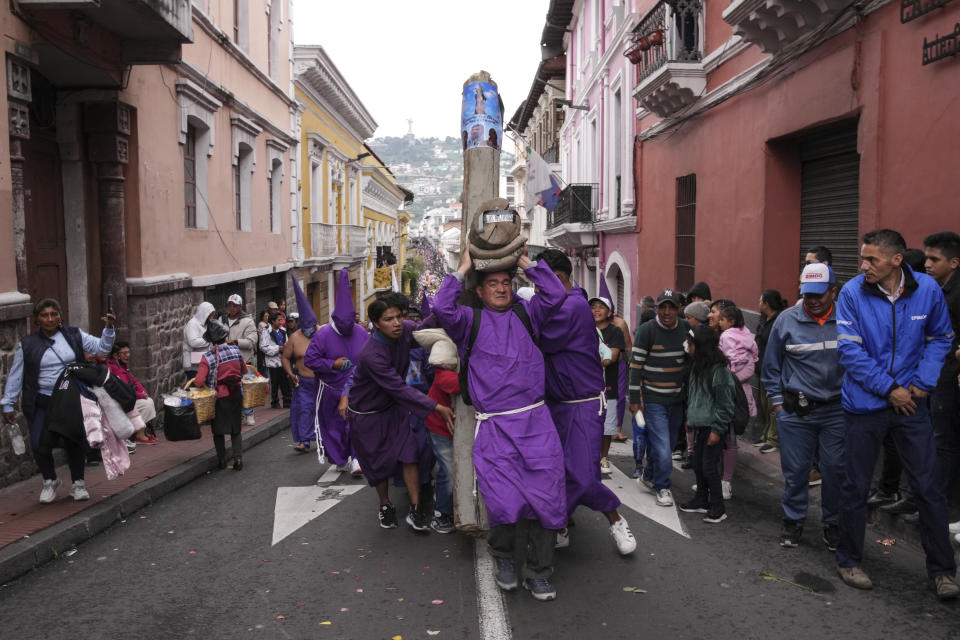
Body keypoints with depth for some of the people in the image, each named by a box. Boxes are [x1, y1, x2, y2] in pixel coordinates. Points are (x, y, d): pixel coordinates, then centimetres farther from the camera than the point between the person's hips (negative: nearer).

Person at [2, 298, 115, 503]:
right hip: (41, 403, -1)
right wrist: (8, 404, 6)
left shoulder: (74, 336, 3)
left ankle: (78, 483, 21)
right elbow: (15, 376, 6)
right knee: (39, 444, -7)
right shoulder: (27, 344, 1)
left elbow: (101, 347, 2)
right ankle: (50, 481, 20)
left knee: (74, 441, 3)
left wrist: (108, 328, -14)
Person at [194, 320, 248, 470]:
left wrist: (206, 386, 1)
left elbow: (199, 381, -19)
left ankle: (221, 460, 18)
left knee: (218, 430, 13)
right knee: (236, 428, 13)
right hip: (236, 394, 3)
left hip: (219, 397, -3)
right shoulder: (236, 350, -4)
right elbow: (244, 371, 7)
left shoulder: (207, 358, -15)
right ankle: (238, 457, 3)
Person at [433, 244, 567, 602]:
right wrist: (462, 270, 0)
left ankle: (538, 573, 15)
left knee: (546, 497, -1)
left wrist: (526, 264, 6)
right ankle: (504, 557, 21)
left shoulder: (525, 314, 15)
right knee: (504, 501, -10)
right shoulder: (471, 320, 9)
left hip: (536, 422, 2)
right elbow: (442, 308, -9)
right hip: (494, 428, -2)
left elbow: (555, 295, 1)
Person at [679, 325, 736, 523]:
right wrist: (689, 417, 17)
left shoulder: (719, 370, -19)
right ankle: (701, 500, 29)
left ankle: (718, 508, 9)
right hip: (699, 425, 8)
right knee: (697, 464, 15)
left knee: (709, 466, -3)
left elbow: (725, 404, -17)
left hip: (712, 427, -8)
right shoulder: (697, 366, 8)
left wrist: (717, 429, -16)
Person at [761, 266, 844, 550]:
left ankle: (833, 524, 25)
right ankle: (793, 521, 25)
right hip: (795, 410, 0)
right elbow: (771, 365, 7)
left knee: (836, 469, 6)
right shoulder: (787, 319, -2)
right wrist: (777, 401, 6)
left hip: (837, 409, 0)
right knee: (795, 470, 7)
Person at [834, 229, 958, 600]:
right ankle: (849, 560, 26)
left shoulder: (927, 289, -5)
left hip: (910, 401, 2)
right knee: (856, 486, 9)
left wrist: (923, 382, -3)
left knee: (928, 488, 6)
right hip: (865, 403, -1)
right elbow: (850, 350, -12)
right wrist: (888, 388, -13)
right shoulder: (852, 293, -12)